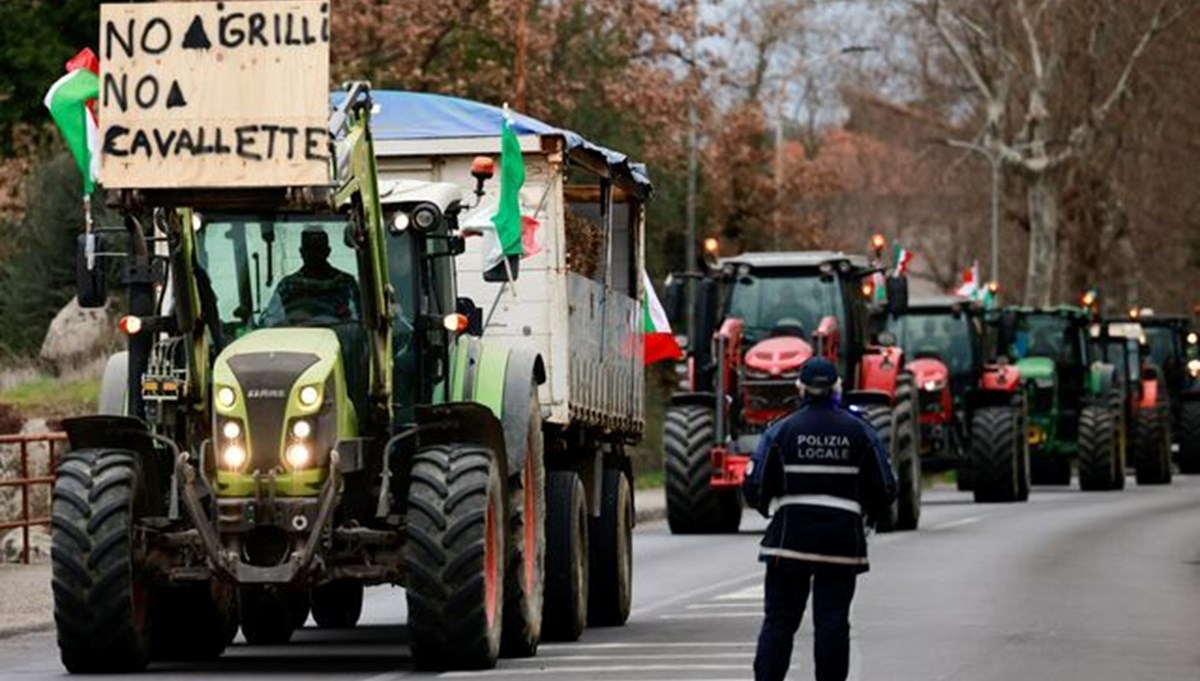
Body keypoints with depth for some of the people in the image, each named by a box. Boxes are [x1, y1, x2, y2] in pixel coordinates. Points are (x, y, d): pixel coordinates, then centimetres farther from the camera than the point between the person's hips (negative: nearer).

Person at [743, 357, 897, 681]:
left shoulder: (782, 430, -2)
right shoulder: (859, 432, 1)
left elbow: (755, 487, -5)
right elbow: (885, 490, 3)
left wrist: (768, 508, 17)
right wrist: (866, 515, 22)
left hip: (790, 537, -1)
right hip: (842, 541, 1)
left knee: (779, 619, 4)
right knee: (832, 621, 4)